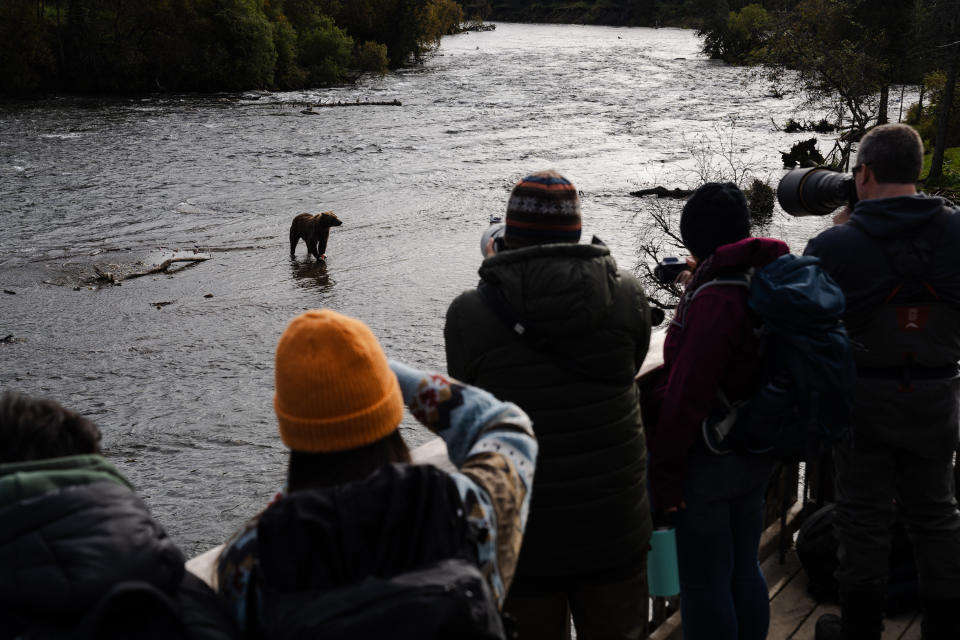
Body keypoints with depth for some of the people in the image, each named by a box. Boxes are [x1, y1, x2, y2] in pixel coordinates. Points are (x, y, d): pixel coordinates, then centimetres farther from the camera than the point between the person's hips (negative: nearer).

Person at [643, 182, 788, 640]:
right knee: (744, 572, 19)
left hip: (709, 459, -9)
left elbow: (687, 392, -22)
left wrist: (664, 473, -18)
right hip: (757, 455, 9)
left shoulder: (714, 297, -22)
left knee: (703, 584, 2)